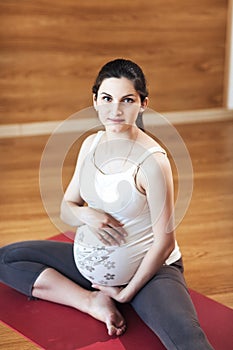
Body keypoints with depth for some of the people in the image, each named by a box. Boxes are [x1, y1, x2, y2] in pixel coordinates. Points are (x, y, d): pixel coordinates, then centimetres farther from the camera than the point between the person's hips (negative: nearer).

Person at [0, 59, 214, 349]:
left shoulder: (151, 161, -20)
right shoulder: (91, 144, 1)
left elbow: (164, 242, -16)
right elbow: (66, 208, 7)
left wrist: (127, 293, -10)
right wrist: (85, 215, -16)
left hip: (147, 269, -9)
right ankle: (93, 302, -5)